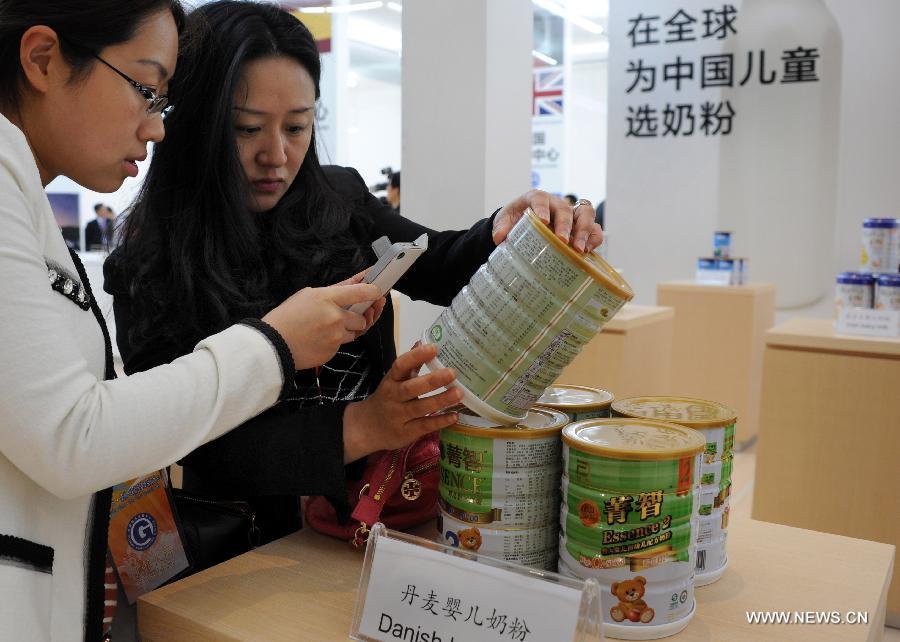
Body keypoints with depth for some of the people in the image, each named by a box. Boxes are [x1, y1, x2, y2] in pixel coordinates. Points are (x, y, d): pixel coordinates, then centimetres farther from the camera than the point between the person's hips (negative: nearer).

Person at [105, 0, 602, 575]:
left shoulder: (340, 202, 0)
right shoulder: (145, 272, -10)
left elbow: (440, 268, 9)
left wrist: (506, 231, -15)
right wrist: (356, 429, -32)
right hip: (255, 546, -1)